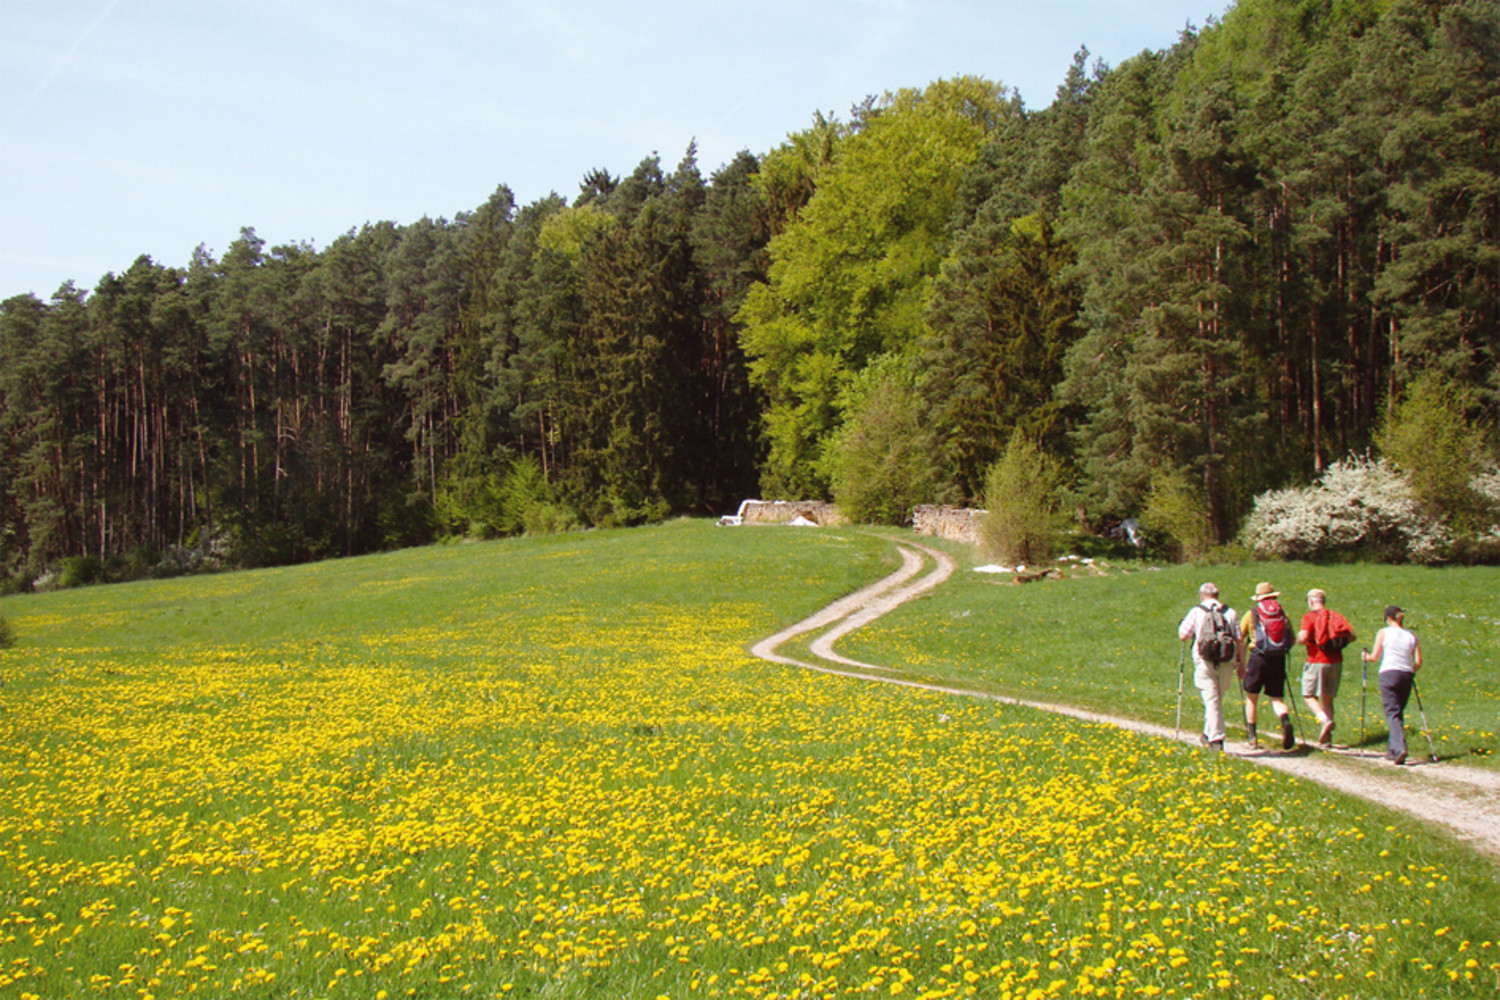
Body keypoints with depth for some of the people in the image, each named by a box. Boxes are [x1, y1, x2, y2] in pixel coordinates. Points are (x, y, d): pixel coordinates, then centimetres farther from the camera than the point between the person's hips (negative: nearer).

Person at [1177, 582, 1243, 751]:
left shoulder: (1197, 612, 0)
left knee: (1211, 700, -2)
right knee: (1217, 699, 18)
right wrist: (1242, 663, 7)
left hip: (1205, 662, -3)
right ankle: (1209, 733, 23)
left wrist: (1181, 626, 19)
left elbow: (1183, 635, -3)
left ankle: (1216, 738, -8)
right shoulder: (1230, 612, 9)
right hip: (1227, 662, 3)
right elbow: (1239, 640, 4)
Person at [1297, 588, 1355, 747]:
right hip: (1336, 662, 5)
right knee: (1327, 698, 12)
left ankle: (1325, 720, -19)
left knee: (1309, 695, 7)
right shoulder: (1337, 616, 9)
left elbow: (1303, 638, -18)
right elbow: (1352, 636, -1)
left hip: (1317, 662, -5)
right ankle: (1326, 739, 9)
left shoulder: (1309, 617, -5)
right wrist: (1337, 644, 12)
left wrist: (1299, 640, 3)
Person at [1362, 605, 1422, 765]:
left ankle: (1400, 747, -27)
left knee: (1392, 713, -9)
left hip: (1389, 674, -4)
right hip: (1406, 675, 4)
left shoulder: (1384, 632, 4)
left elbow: (1375, 657, 0)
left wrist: (1366, 656, 20)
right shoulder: (1412, 636, 14)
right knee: (1398, 713, 15)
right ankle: (1392, 749, 19)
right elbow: (1418, 662, 6)